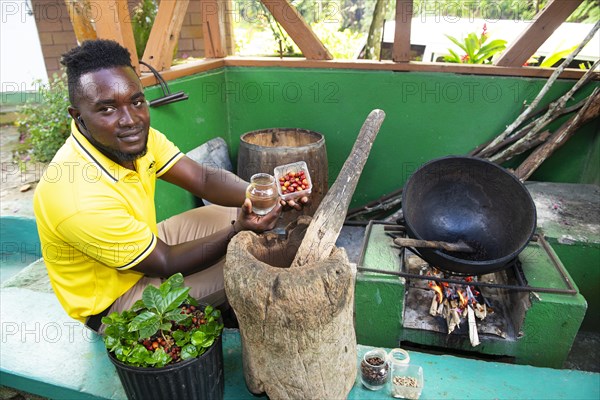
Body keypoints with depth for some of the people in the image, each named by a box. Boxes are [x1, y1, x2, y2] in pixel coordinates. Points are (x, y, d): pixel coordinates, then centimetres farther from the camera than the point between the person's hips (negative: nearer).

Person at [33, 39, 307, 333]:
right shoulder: (81, 201, -37)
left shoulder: (134, 136, -14)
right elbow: (166, 264, -26)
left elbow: (203, 178, -15)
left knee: (236, 213, 3)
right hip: (113, 301, -7)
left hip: (145, 243, 7)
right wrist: (239, 231, -30)